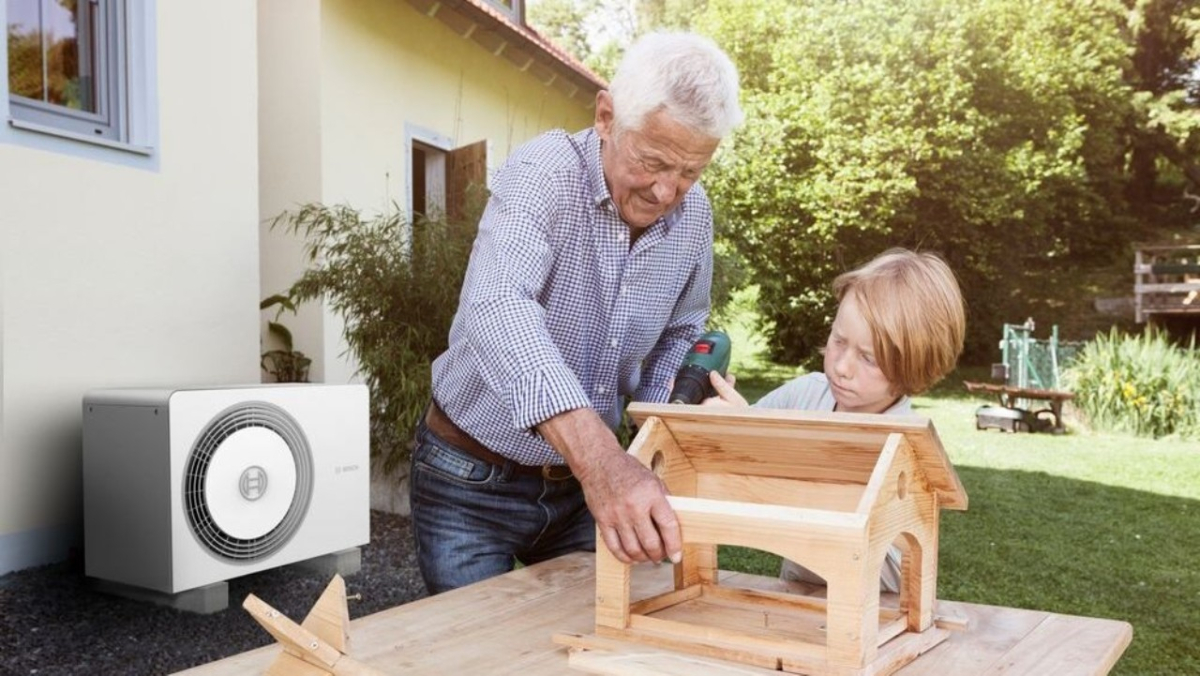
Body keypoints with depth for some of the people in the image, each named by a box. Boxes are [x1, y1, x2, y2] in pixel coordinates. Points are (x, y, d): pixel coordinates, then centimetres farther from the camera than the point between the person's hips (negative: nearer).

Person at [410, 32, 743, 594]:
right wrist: (598, 456, -55)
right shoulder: (543, 174, -23)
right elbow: (499, 311, -42)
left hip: (583, 479, 5)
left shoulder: (694, 216, -4)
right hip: (472, 483, -4)